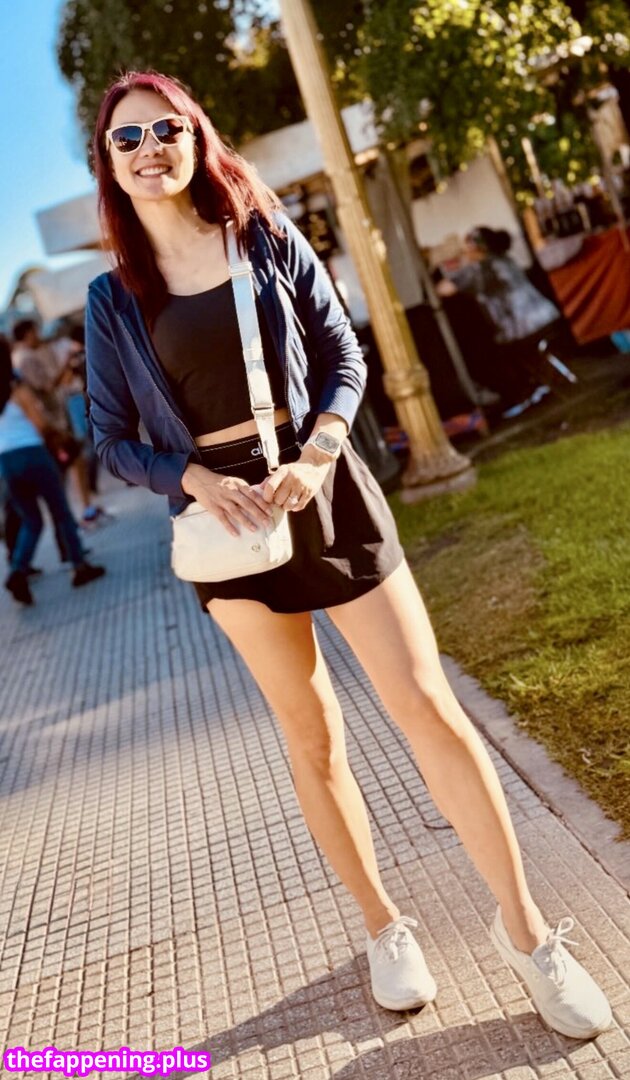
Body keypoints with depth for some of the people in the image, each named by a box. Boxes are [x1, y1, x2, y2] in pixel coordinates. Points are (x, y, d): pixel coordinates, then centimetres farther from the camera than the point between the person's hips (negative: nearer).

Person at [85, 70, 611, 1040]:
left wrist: (314, 456, -15)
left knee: (429, 706, -4)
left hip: (323, 487, 0)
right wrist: (200, 482, -15)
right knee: (312, 738, 9)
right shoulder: (113, 297, 2)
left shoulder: (268, 238, 2)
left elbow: (343, 356, 2)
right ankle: (385, 929, 28)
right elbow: (112, 436, 3)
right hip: (224, 517, 1)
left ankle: (525, 927, 12)